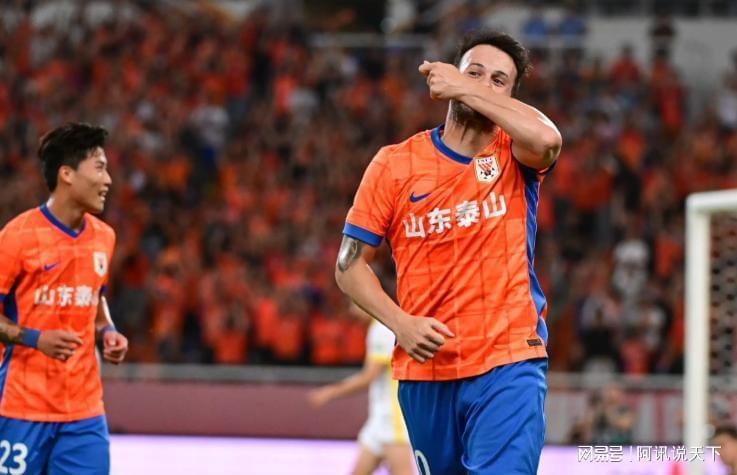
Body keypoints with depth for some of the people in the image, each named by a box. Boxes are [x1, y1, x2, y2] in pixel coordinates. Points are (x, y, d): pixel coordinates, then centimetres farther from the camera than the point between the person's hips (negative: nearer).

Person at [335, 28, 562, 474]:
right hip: (424, 370, 3)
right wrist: (401, 323, -10)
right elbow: (350, 264, 5)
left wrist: (466, 89, -16)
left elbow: (547, 139, -24)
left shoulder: (514, 154, 2)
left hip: (508, 366, -3)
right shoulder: (395, 164, 4)